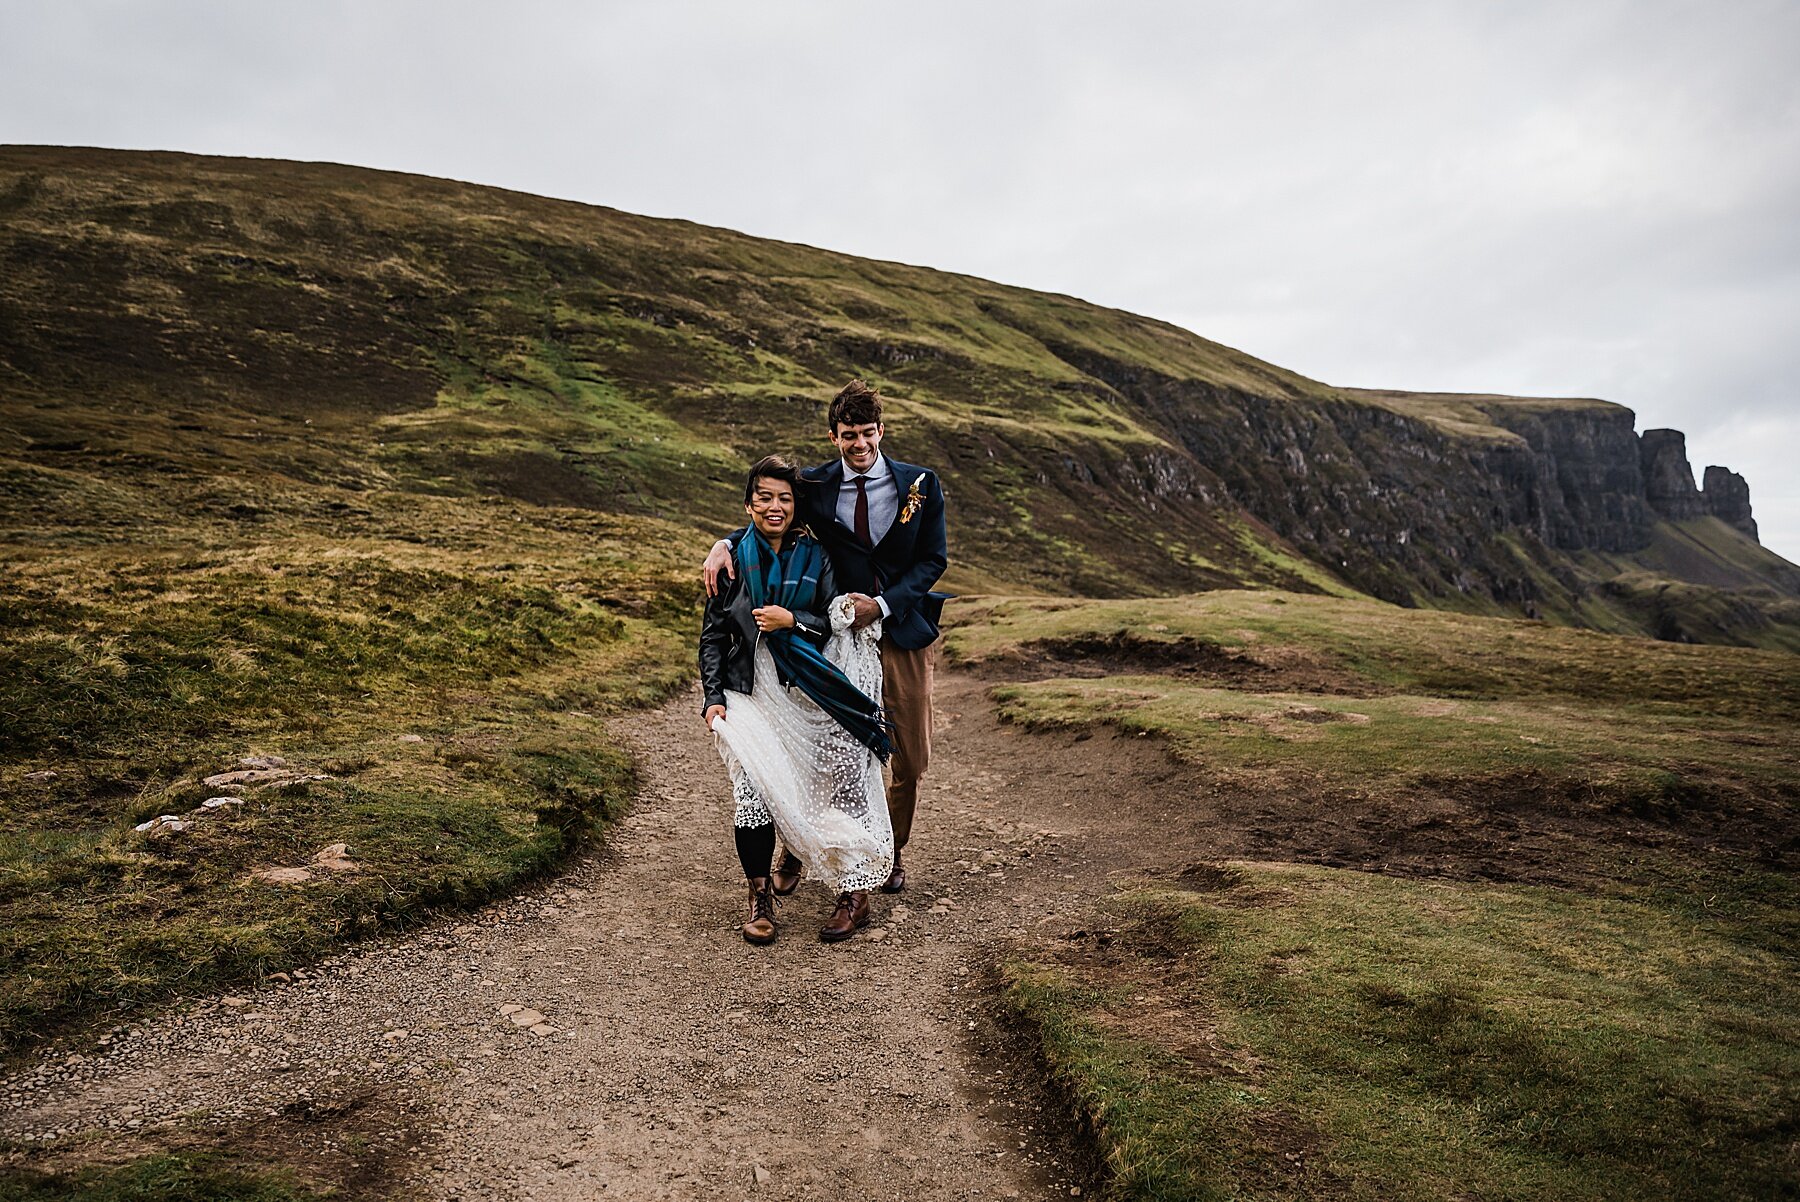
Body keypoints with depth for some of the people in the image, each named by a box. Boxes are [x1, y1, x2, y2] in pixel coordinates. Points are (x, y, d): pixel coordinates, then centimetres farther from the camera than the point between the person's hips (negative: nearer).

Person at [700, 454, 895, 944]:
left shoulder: (815, 556, 6)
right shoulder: (732, 559, 8)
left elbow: (836, 624, 3)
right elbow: (712, 636, 10)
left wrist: (791, 621, -14)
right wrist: (713, 697, 0)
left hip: (809, 694, 0)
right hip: (750, 692, 1)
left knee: (839, 790, -8)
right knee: (752, 787, -14)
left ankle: (855, 893, 6)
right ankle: (760, 898, 1)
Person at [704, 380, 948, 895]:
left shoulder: (920, 485, 0)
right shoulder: (814, 487, 0)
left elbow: (933, 559, -2)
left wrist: (883, 603, -15)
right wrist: (724, 544, -14)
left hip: (903, 634, 1)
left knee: (909, 760, 11)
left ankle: (891, 852, 34)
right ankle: (795, 852, 23)